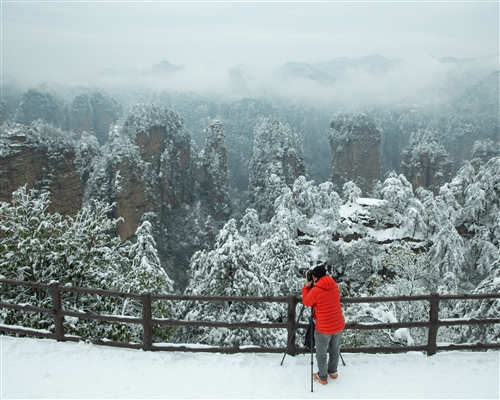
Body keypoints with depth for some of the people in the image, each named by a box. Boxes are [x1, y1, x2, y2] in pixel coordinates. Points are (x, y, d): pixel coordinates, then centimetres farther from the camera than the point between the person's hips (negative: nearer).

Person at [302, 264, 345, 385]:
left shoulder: (315, 290, -22)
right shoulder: (334, 286, -1)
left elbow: (306, 302, -3)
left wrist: (306, 286, 3)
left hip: (323, 328, -6)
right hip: (338, 325, 7)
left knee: (321, 354, 14)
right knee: (335, 350, 24)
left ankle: (322, 377, 28)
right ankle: (333, 372, 43)